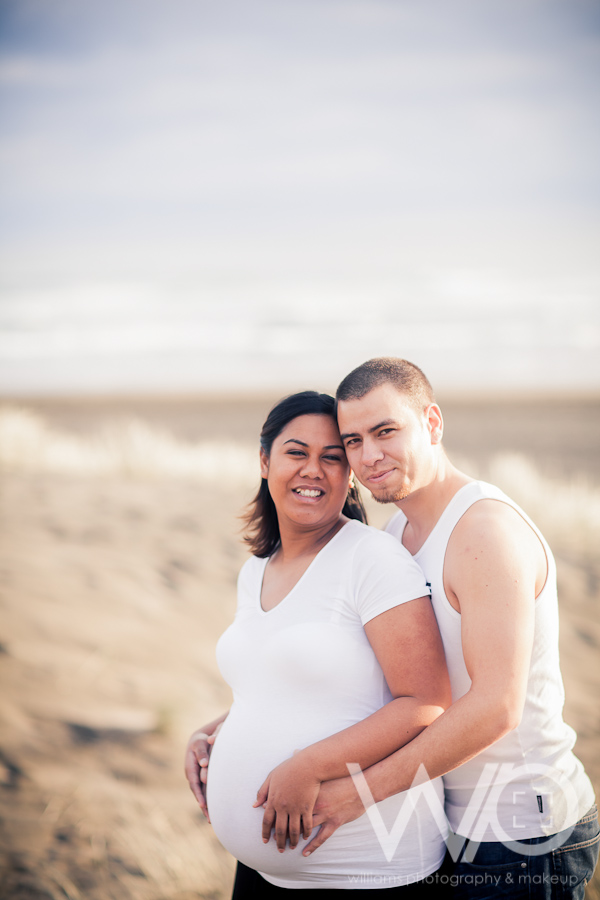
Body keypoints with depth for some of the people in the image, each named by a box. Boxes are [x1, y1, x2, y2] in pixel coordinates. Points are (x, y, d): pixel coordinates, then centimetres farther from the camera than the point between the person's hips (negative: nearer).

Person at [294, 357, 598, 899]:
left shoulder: (487, 530, -21)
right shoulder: (398, 534, 9)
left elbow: (496, 706, -28)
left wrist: (360, 792, -25)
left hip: (520, 843, -9)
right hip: (461, 828, 9)